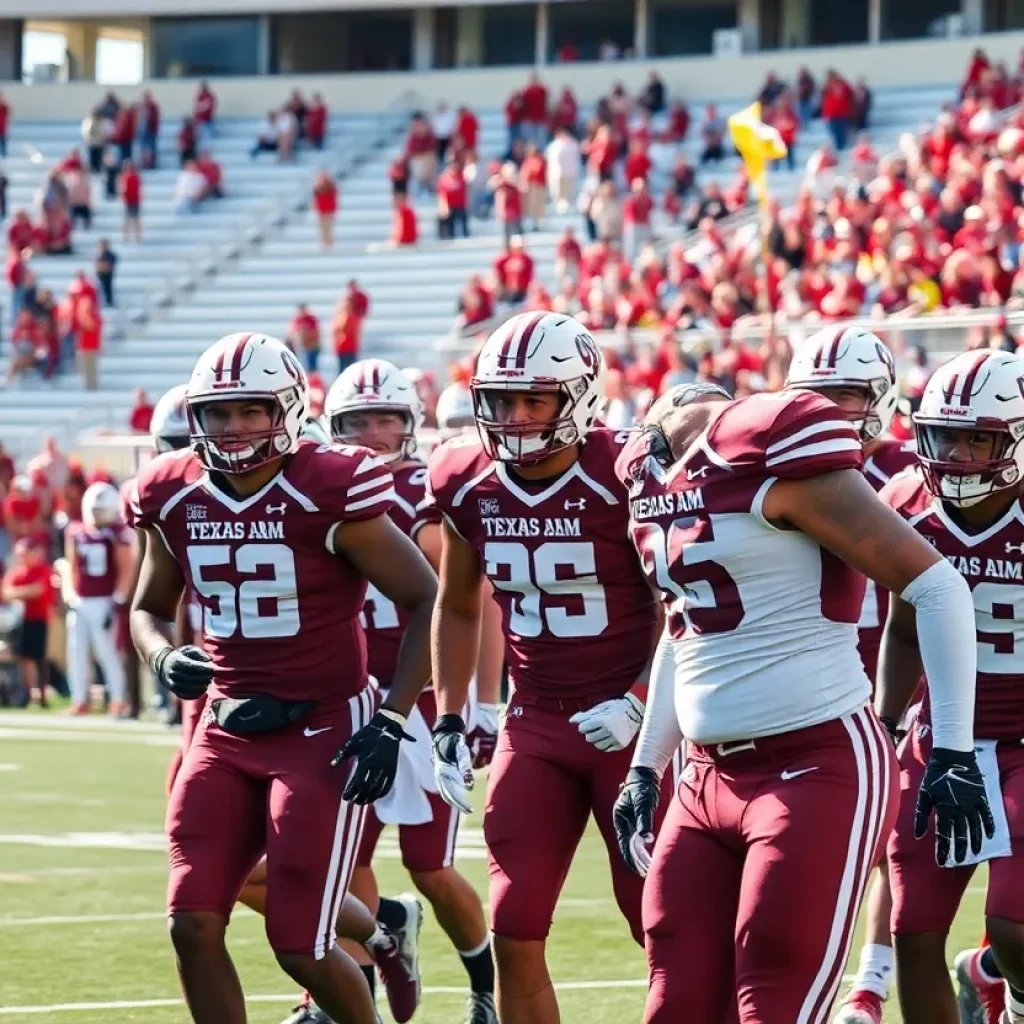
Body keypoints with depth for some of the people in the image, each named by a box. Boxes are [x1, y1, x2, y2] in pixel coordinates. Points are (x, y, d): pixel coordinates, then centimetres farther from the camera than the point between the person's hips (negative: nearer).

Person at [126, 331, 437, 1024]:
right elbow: (149, 608, 19)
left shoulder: (329, 492, -14)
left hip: (323, 731, -5)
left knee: (300, 947, -7)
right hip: (227, 732, 5)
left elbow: (428, 601, -7)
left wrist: (392, 721, -13)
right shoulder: (175, 499, 2)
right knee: (194, 926, -6)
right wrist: (165, 659, -4)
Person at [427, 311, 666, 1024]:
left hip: (627, 722, -5)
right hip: (535, 722, 5)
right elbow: (457, 608, 17)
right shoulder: (466, 483, 1)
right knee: (515, 933, 0)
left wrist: (637, 704, -20)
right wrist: (449, 722, 11)